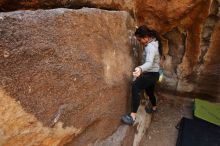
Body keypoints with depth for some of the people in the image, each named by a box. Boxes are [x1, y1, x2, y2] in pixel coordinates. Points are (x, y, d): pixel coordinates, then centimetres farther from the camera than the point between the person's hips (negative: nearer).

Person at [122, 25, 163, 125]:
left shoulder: (150, 47, -26)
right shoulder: (153, 42, 5)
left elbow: (149, 62, -45)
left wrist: (140, 69, -63)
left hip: (151, 74, -10)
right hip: (152, 73, 10)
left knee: (135, 87, -29)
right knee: (149, 91, 27)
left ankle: (133, 116, -32)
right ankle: (154, 108, 52)